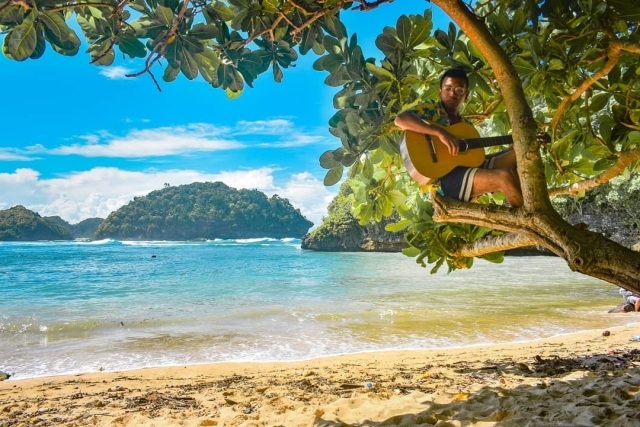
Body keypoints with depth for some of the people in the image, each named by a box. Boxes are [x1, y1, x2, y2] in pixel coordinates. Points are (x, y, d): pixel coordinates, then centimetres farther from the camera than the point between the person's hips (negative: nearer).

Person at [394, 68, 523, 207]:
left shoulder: (466, 124, 24)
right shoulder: (430, 108, 4)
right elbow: (400, 119, -16)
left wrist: (513, 148, 14)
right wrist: (440, 132, -26)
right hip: (443, 177, -8)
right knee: (504, 176, -24)